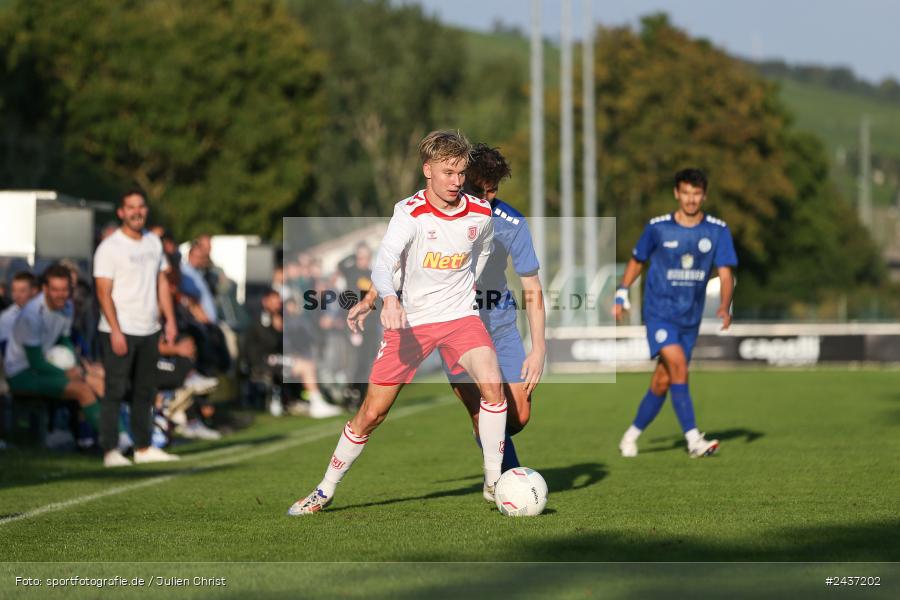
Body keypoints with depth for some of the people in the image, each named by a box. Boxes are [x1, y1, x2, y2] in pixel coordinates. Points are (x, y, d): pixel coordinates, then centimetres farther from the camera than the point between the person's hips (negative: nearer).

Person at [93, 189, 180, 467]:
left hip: (149, 330, 7)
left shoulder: (153, 242, 13)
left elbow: (162, 282, 17)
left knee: (145, 391, 10)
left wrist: (170, 320, 8)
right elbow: (104, 292, -12)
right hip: (120, 332, -7)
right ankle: (110, 451, -4)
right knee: (115, 391, -6)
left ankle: (143, 448, 16)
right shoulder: (110, 247, -8)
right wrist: (116, 332, -19)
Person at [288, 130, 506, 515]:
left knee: (492, 384, -23)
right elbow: (383, 262, -34)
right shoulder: (410, 212, -18)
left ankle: (494, 482, -9)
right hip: (410, 320, -2)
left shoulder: (480, 213, -5)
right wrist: (390, 300, -51)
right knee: (372, 412, 0)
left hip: (460, 316, 2)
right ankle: (326, 490, 19)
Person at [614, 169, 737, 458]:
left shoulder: (717, 231, -1)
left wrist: (725, 306, -21)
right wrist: (621, 294, 7)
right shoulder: (657, 228, -4)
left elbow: (725, 274, -5)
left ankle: (631, 436, 25)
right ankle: (693, 440, -27)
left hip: (690, 317, 3)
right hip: (659, 311, -3)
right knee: (678, 366, -23)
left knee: (663, 382, 7)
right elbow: (636, 261, 11)